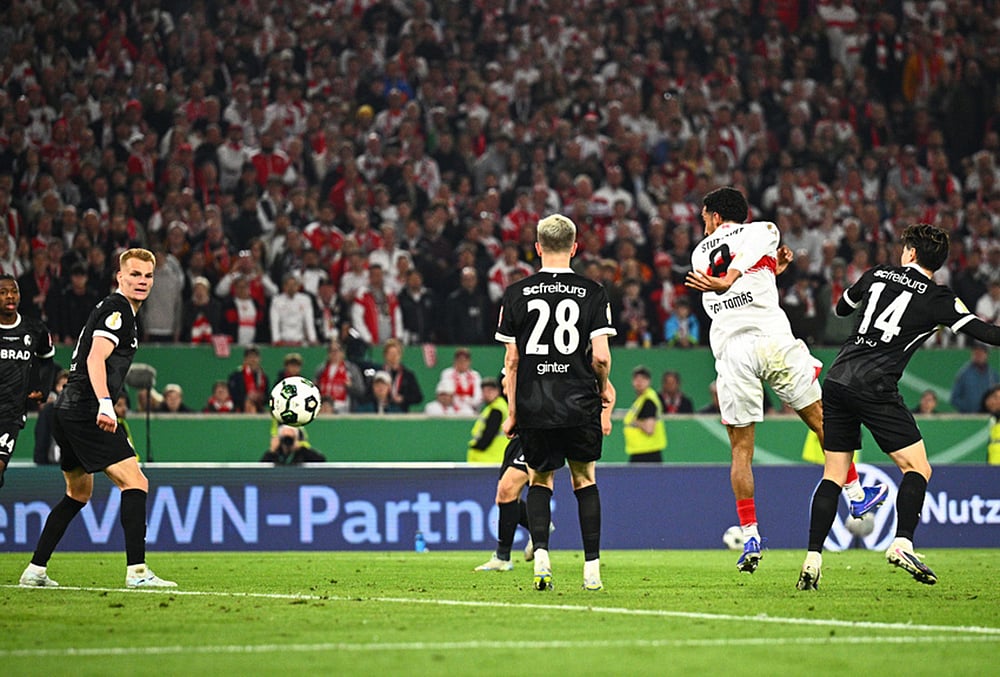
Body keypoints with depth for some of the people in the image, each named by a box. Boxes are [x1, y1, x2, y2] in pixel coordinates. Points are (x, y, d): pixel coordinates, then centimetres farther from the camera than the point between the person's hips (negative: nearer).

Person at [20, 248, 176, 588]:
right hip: (86, 411, -11)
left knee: (79, 492, 22)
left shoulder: (113, 309, 22)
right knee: (135, 482, -14)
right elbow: (96, 359, -22)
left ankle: (35, 570, 22)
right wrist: (105, 404, -34)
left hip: (69, 410, 11)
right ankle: (137, 571, -21)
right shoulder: (117, 308, -8)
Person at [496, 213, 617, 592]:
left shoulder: (516, 294, 1)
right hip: (580, 404, 0)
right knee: (584, 479, 17)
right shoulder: (592, 293, -2)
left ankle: (541, 553, -3)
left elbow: (511, 361, 2)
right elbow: (600, 356, -7)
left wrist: (512, 411, 9)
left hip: (533, 407, 0)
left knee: (539, 480, 18)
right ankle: (592, 567, 11)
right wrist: (605, 386, 14)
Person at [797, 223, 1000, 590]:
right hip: (875, 388, -5)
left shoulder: (878, 275, 14)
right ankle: (902, 544, -16)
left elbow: (841, 307, 31)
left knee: (833, 475, 10)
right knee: (918, 469, 3)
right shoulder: (937, 298, 0)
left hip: (836, 381, 5)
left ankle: (812, 559, 1)